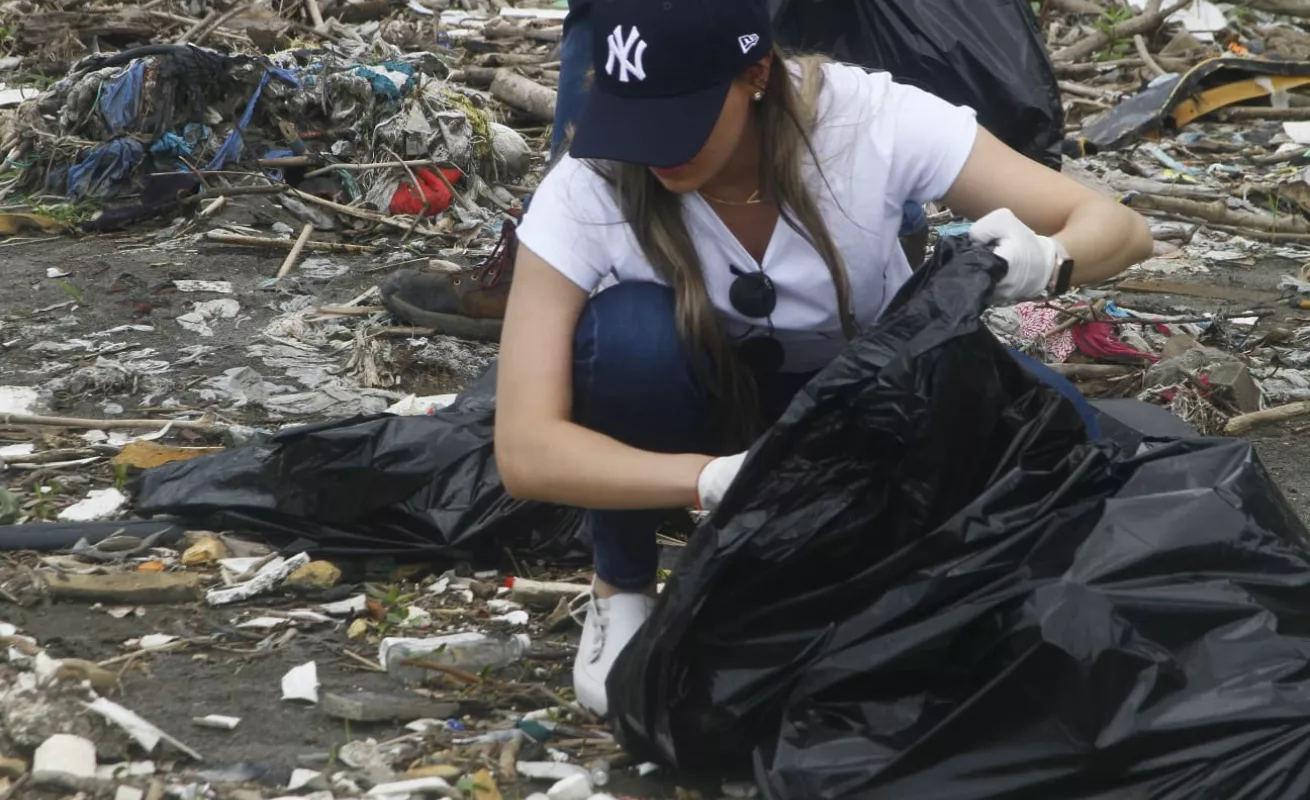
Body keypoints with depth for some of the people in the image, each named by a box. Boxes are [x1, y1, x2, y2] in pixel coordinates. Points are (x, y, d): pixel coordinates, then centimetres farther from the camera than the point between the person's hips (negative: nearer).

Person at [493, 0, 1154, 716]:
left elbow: (1119, 229, -24)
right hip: (706, 414, -1)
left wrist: (1045, 262, -49)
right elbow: (525, 449, -33)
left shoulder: (869, 120, -28)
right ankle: (622, 593, -9)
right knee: (628, 329, -35)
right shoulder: (586, 189, -29)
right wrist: (721, 479, -49)